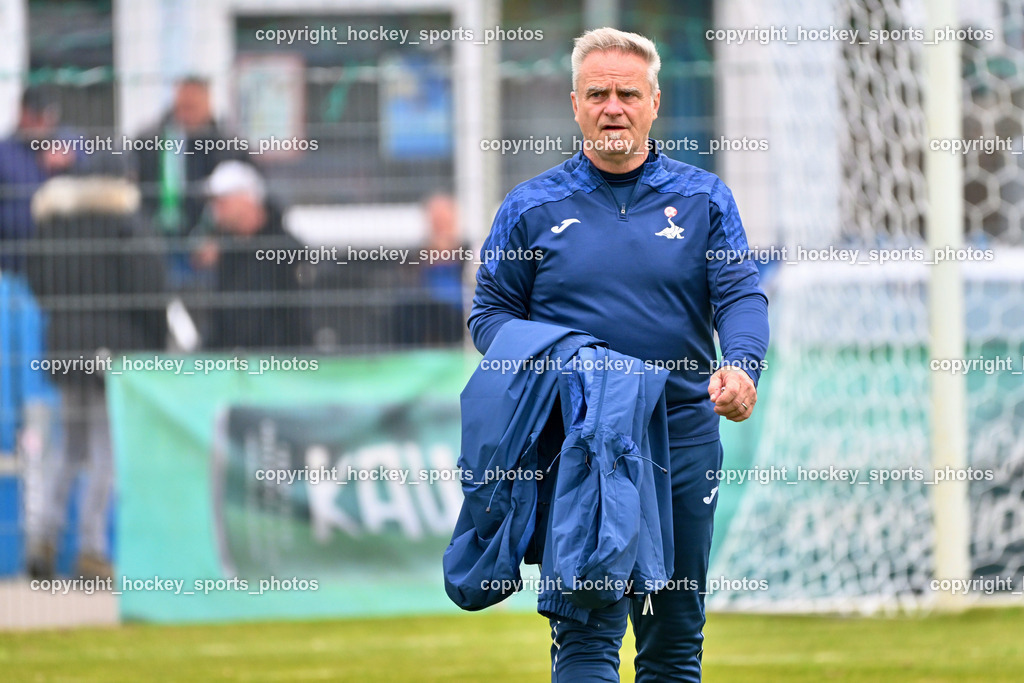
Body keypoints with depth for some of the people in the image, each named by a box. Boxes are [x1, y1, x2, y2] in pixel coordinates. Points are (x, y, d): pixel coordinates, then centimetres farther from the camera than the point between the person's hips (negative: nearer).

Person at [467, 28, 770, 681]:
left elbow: (740, 296, 0)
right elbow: (492, 310, 8)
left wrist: (741, 365, -22)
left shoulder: (703, 198, 8)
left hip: (683, 438, 2)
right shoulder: (532, 208, 6)